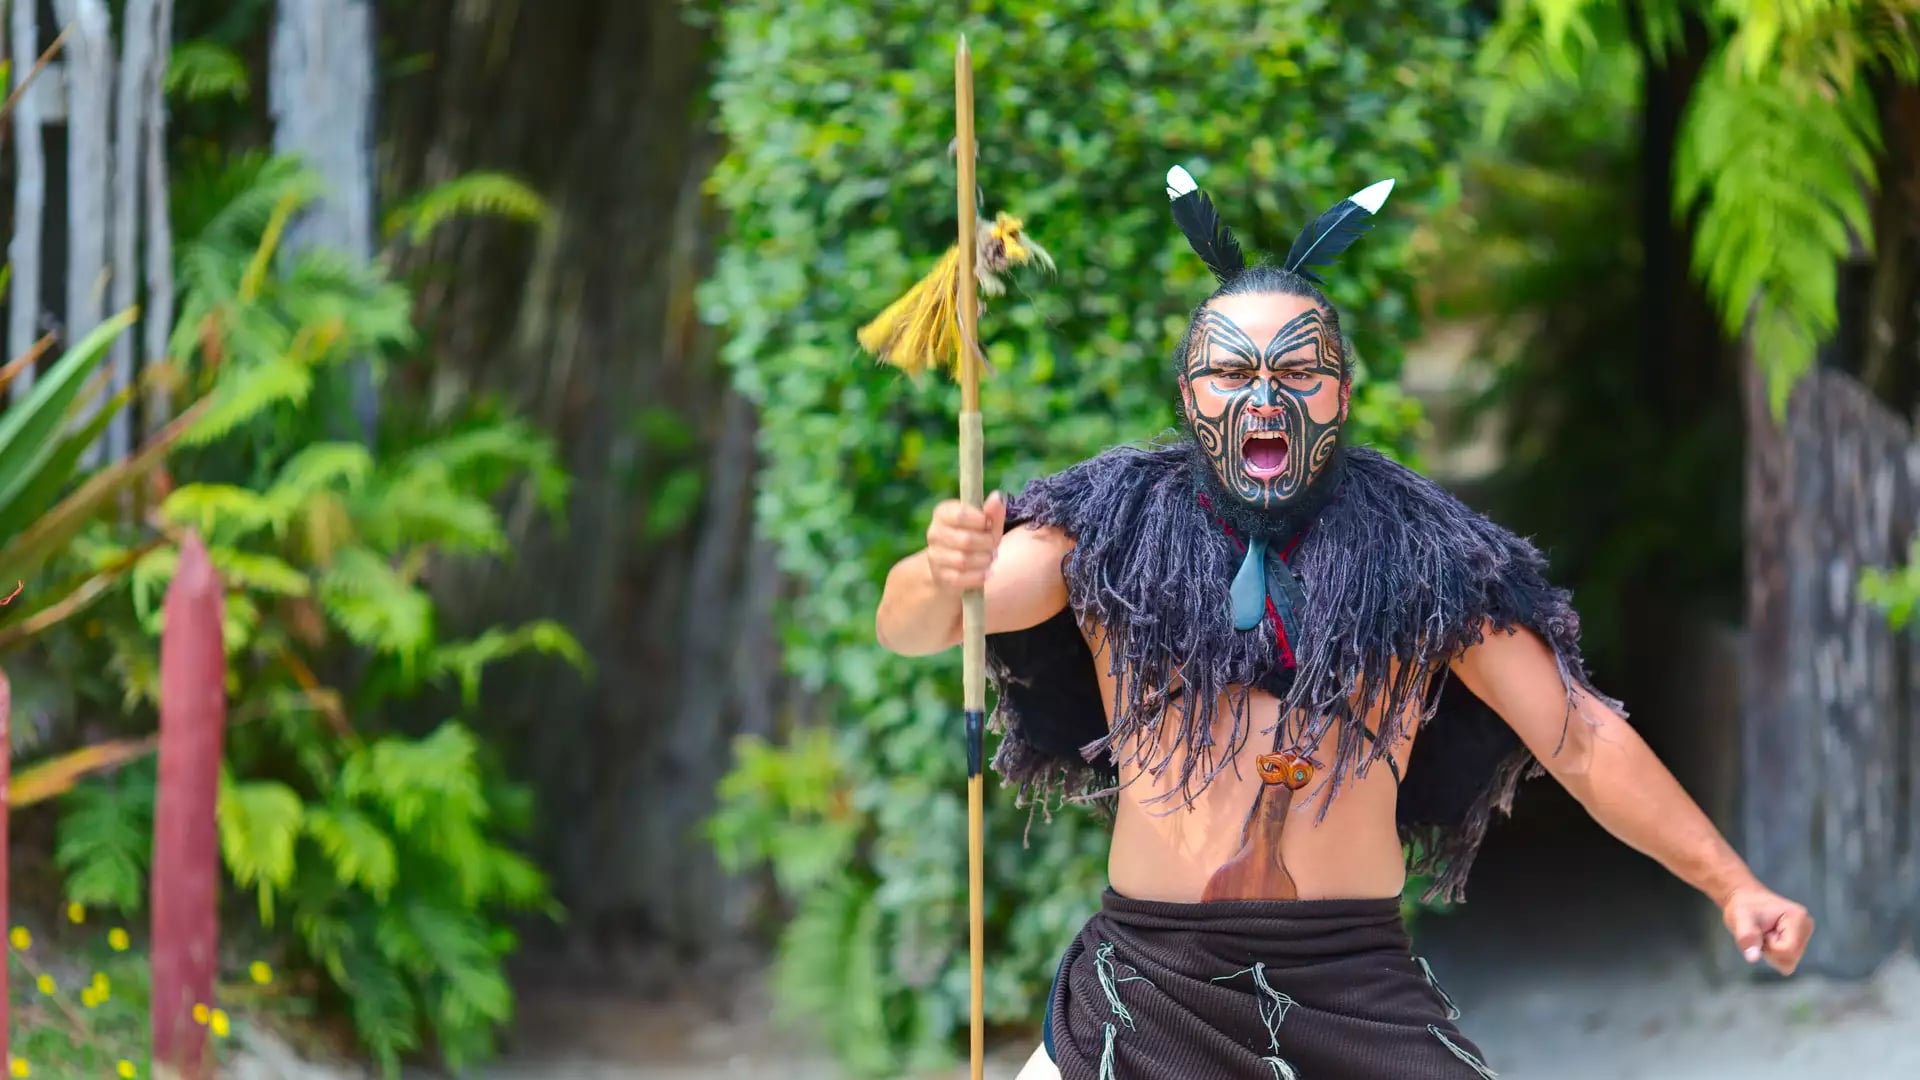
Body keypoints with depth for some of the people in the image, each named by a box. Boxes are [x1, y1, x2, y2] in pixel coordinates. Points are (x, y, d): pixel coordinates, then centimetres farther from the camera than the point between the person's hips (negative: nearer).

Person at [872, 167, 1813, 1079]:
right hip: (1149, 974, 0)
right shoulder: (1111, 530, 1)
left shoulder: (1419, 556, 2)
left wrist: (1729, 884, -4)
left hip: (1356, 981, 0)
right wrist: (941, 579, -33)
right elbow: (909, 627, -8)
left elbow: (1579, 738, 5)